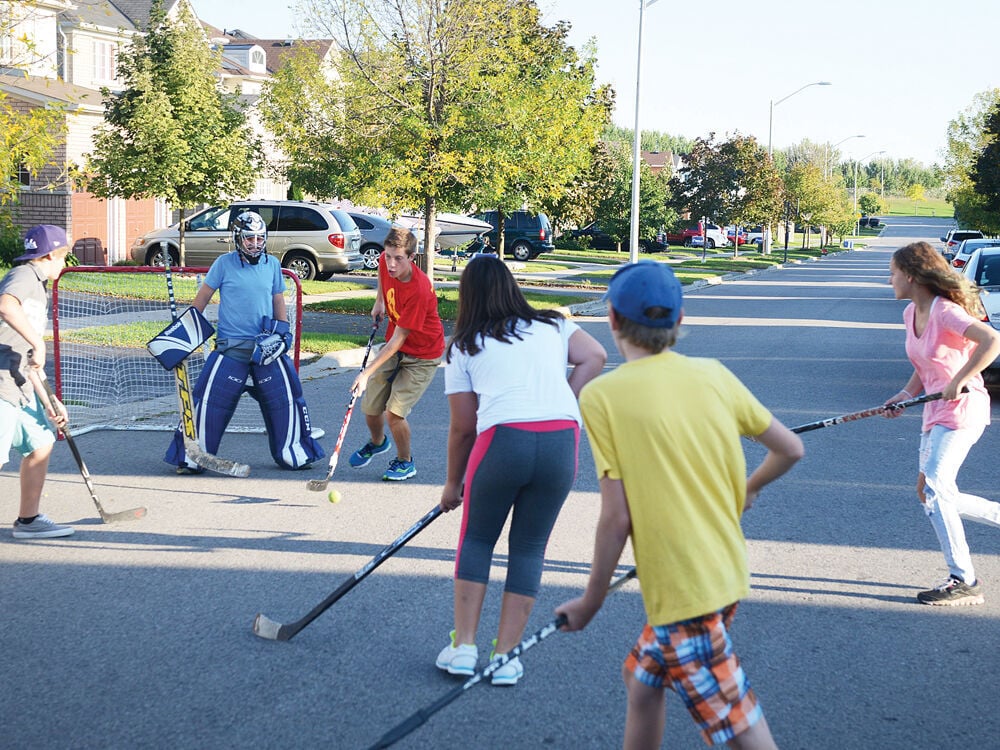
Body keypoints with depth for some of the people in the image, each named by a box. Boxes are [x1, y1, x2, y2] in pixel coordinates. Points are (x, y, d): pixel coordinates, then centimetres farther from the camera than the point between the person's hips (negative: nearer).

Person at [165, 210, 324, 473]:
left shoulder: (273, 264, 8)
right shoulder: (224, 264, -2)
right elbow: (202, 299, 4)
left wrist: (282, 331, 3)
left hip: (266, 348, 3)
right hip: (230, 347, -3)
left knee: (285, 397, 1)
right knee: (210, 399, -7)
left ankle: (292, 451, 18)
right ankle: (191, 456, 5)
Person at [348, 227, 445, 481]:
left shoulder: (419, 290, -33)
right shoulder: (386, 262, -14)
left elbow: (398, 339, -30)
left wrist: (367, 372, -30)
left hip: (422, 356, -6)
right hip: (394, 346, 6)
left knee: (394, 412, -18)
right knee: (370, 408, 4)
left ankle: (405, 461, 10)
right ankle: (377, 442, 39)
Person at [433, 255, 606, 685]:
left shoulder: (464, 347, 15)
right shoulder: (552, 325, 22)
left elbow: (463, 427, 14)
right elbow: (594, 357, 6)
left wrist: (453, 483, 26)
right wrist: (557, 407, 11)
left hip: (503, 439, -2)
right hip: (562, 439, 2)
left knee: (476, 540, 19)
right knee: (530, 549, 14)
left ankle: (463, 647, 16)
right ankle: (504, 657, 16)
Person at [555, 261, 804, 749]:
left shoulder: (602, 395, -13)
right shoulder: (714, 375, 3)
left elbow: (616, 517, -14)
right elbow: (790, 449, 11)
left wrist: (590, 603, -1)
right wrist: (746, 490, 31)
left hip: (684, 590, -7)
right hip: (727, 572, 7)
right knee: (640, 677, 26)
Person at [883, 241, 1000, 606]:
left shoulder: (945, 311, -19)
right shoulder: (912, 313, 8)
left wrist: (958, 381, -29)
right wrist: (908, 393, 2)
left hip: (962, 409, -10)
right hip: (935, 412, 10)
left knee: (934, 488, -17)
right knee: (931, 494, 10)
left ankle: (964, 582, -9)